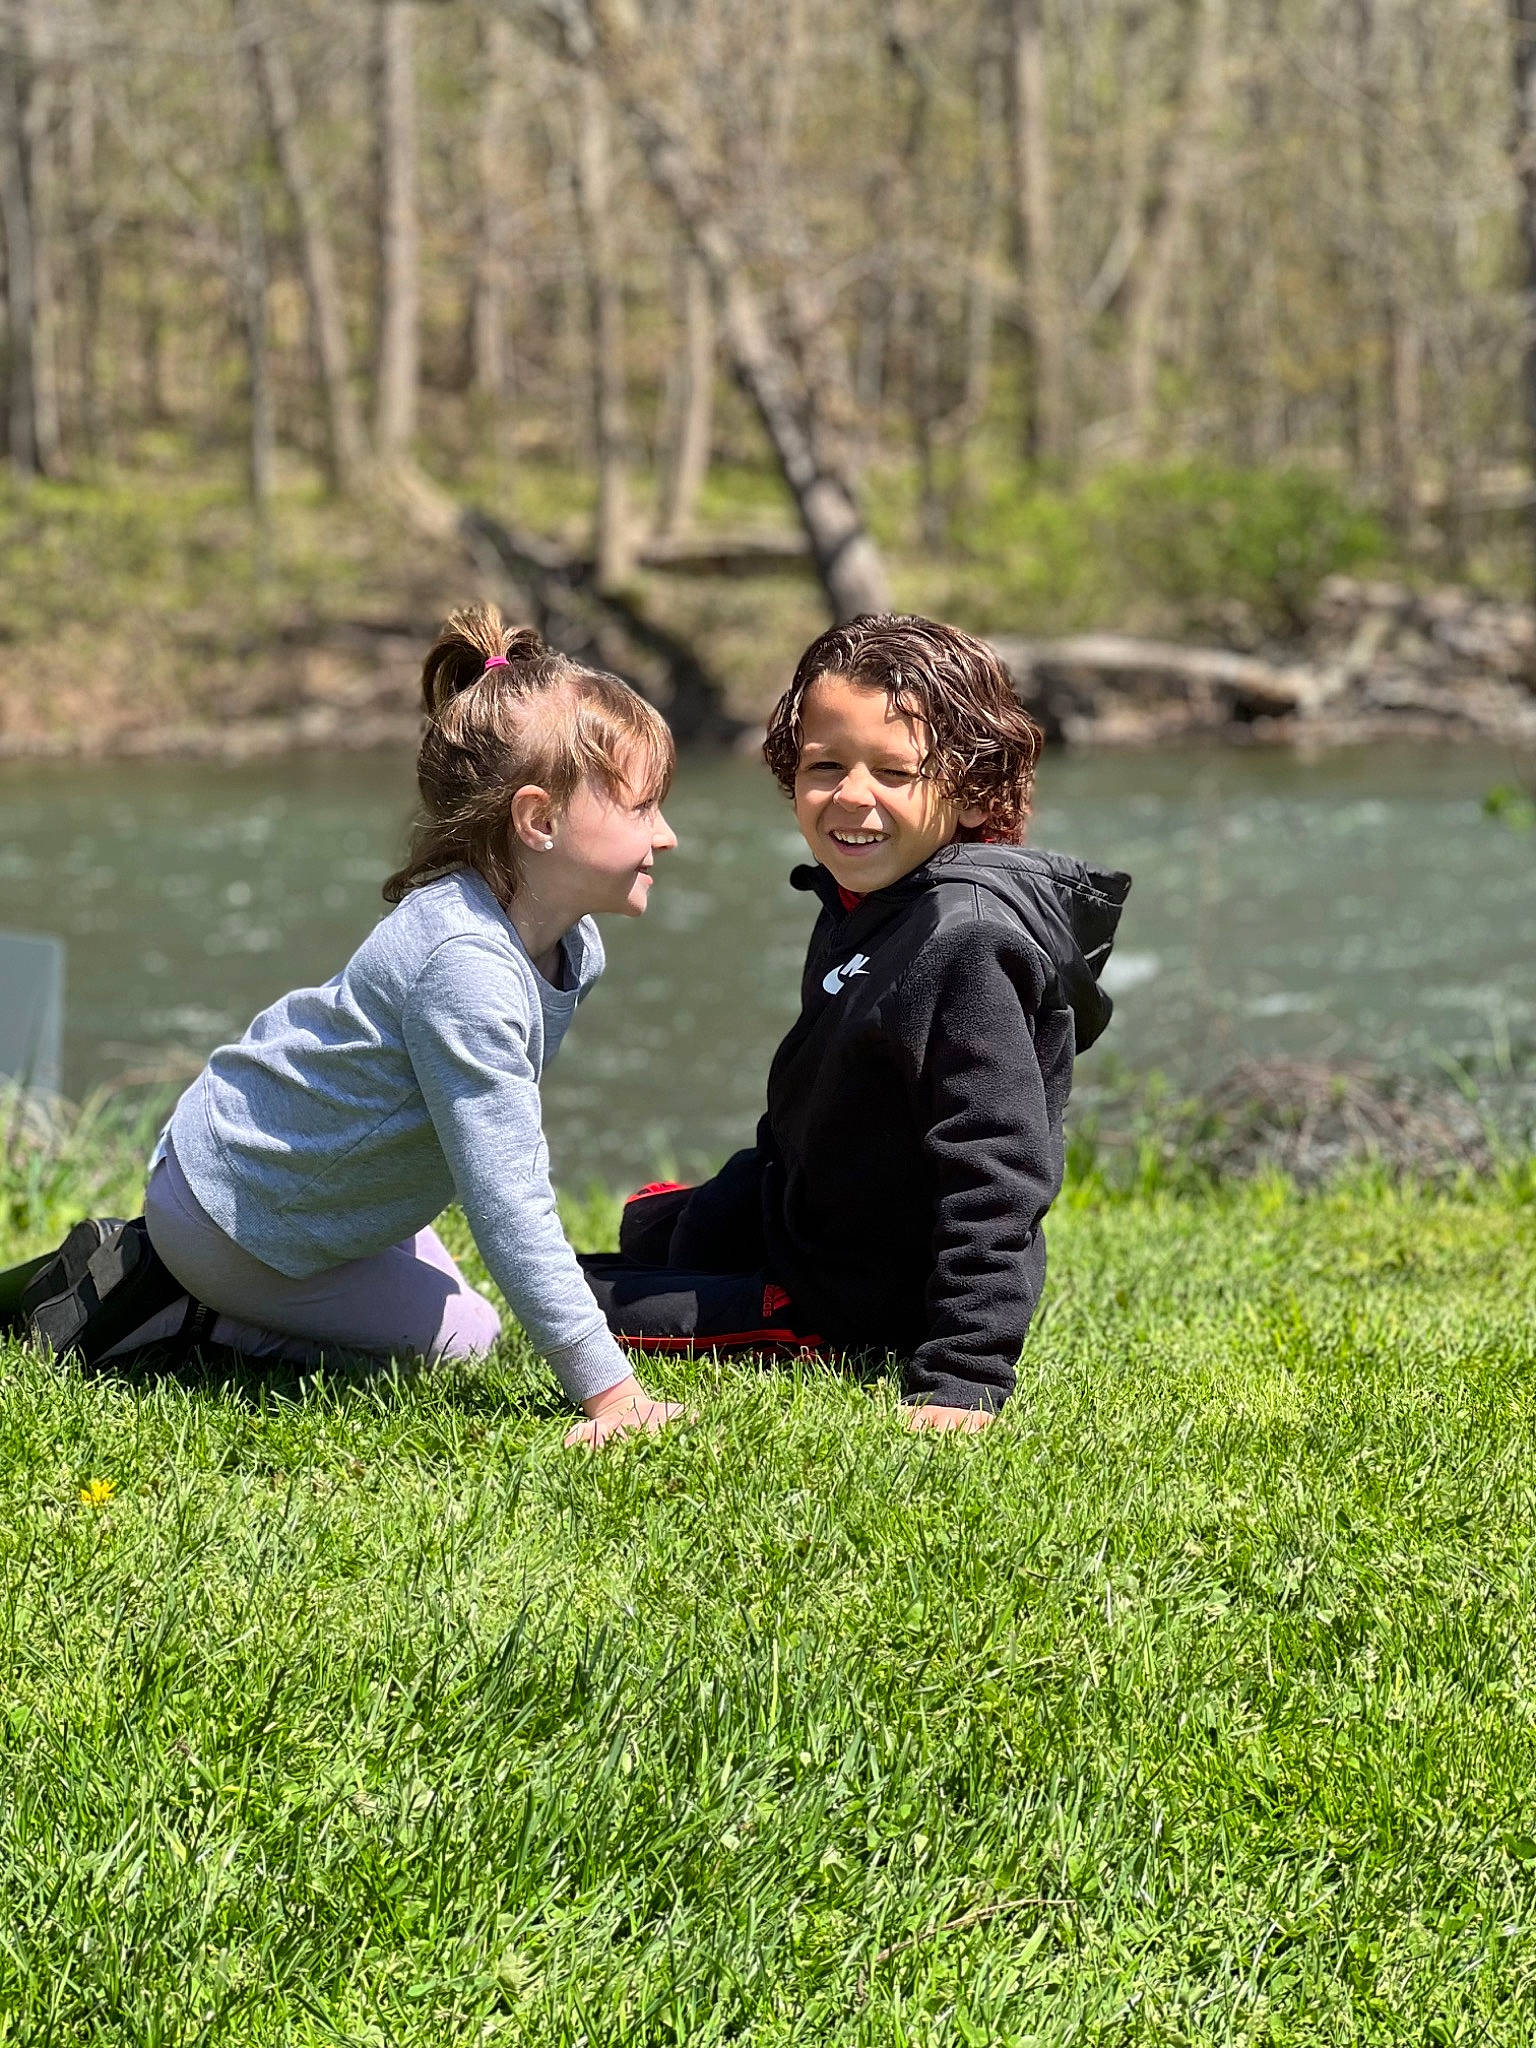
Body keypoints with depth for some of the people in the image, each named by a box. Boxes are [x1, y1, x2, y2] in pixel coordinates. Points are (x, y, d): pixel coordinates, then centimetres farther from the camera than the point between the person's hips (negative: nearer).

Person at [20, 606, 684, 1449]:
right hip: (235, 1209, -10)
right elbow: (507, 1198, -37)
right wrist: (606, 1385, -37)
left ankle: (176, 1265, 18)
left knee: (451, 1310, 16)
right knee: (458, 1336, -5)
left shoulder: (573, 948, -5)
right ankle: (160, 1297, -1)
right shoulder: (464, 967, -36)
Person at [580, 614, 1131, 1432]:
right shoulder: (863, 905, 0)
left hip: (866, 1303, -10)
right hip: (806, 1224, 10)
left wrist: (963, 1378, -36)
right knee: (649, 1222, 33)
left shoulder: (967, 940, -31)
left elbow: (993, 1177, -34)